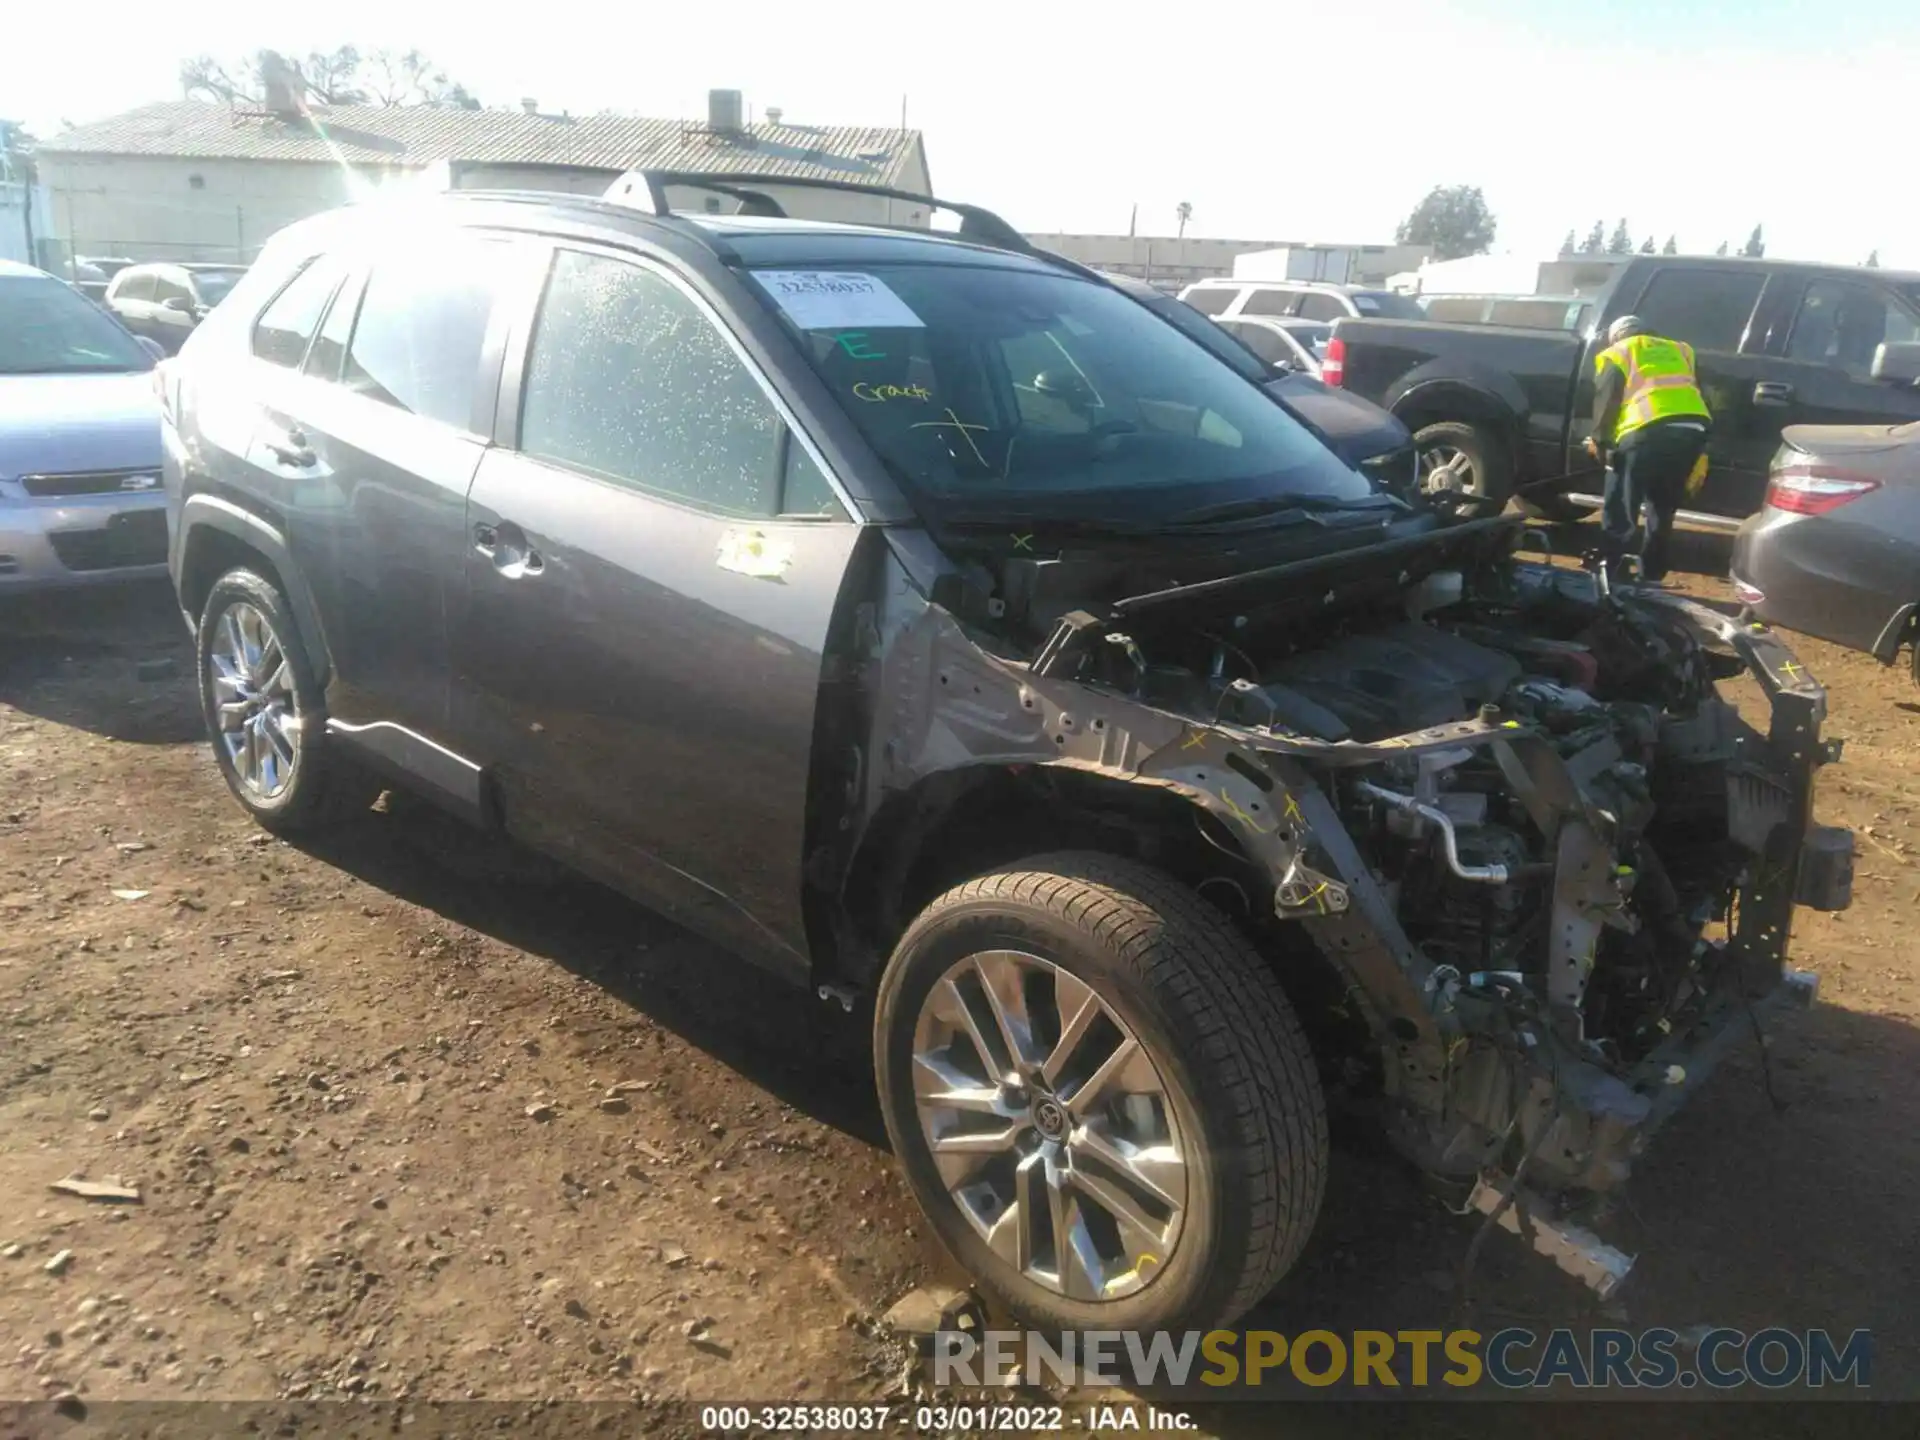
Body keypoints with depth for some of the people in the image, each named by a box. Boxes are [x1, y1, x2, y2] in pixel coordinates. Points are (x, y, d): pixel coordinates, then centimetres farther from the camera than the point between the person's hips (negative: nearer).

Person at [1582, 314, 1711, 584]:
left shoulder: (1616, 354, 20)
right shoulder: (1679, 350, 32)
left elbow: (1606, 401, 5)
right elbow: (1698, 394, 23)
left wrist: (1599, 442, 16)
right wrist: (1700, 455, 21)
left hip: (1647, 433, -5)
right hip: (1692, 430, 5)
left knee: (1619, 518, 2)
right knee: (1661, 516, 18)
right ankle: (1650, 582, 23)